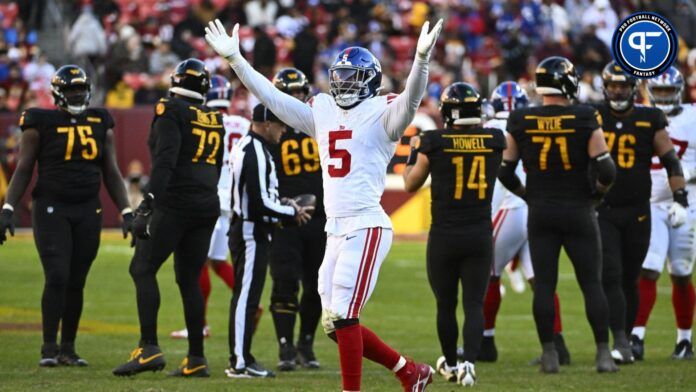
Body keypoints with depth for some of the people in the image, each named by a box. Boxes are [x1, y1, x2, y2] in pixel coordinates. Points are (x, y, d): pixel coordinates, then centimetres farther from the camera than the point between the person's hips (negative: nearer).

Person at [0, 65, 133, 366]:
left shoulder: (100, 124, 10)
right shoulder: (41, 123, -2)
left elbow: (111, 174, 14)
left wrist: (127, 213, 8)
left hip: (88, 211, 4)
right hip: (51, 208, -4)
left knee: (76, 282, 4)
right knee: (57, 277, -13)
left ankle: (68, 349, 13)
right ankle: (49, 348, -6)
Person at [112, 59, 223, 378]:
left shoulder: (171, 111, -6)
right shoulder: (214, 119, 15)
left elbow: (165, 160, -17)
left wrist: (148, 202, -21)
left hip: (175, 204, -7)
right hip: (207, 205, 7)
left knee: (143, 269, -4)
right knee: (189, 279, 11)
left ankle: (149, 348, -15)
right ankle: (196, 360, 8)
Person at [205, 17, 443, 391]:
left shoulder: (381, 115, -4)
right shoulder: (322, 112, 16)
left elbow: (411, 98, -23)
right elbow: (270, 94, 21)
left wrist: (422, 58, -40)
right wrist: (234, 58, 19)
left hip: (366, 227, -8)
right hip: (335, 230, 8)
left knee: (343, 316, -11)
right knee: (336, 323, 9)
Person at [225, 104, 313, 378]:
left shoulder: (246, 146, 13)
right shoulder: (256, 153, -19)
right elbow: (260, 205, -23)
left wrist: (284, 204, 12)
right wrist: (293, 213, -10)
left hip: (244, 230, 11)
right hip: (252, 232, -11)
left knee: (245, 296, 14)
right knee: (247, 296, -7)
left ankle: (240, 358, 19)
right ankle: (240, 363, -6)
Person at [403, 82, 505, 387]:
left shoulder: (434, 143, -9)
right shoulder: (494, 140, -3)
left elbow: (410, 184, 7)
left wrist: (413, 152, 24)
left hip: (444, 235, -1)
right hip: (480, 235, 1)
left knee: (445, 304, 14)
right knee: (474, 304, 3)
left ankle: (450, 364, 28)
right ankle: (469, 362, -15)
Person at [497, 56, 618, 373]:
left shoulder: (521, 122, -2)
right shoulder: (584, 120, -10)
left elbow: (505, 172, 4)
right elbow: (606, 170, -12)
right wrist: (596, 192, 8)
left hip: (540, 213, 2)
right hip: (578, 214, -2)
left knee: (544, 284, 6)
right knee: (591, 283, 5)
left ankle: (549, 353, 5)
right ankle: (603, 353, 1)